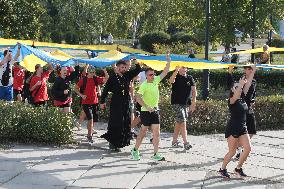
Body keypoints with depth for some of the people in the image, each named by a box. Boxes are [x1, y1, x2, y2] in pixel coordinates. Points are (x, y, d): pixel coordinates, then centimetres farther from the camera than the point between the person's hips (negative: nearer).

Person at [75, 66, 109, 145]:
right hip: (86, 102, -4)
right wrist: (81, 95, -12)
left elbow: (106, 79, -5)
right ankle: (90, 136, -6)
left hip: (94, 102, 4)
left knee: (94, 120, 11)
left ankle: (89, 134, 29)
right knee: (90, 119, -16)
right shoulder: (83, 79, -6)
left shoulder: (96, 79, 3)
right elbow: (76, 88, 2)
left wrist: (105, 71, -20)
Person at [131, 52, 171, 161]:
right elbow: (138, 98, -21)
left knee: (156, 133, 1)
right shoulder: (144, 85, -14)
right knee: (143, 132, 4)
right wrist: (148, 107, -28)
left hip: (155, 111, 6)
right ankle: (135, 150, 20)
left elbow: (165, 71, 9)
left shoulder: (156, 80, 5)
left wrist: (168, 60, -2)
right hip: (146, 111, -6)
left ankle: (155, 154, 3)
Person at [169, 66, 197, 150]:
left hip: (186, 104, 5)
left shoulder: (190, 78, 9)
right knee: (182, 122, -13)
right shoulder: (176, 77, -2)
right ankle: (185, 143, -16)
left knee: (178, 123, 13)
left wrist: (193, 102, -7)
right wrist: (176, 70, -41)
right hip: (177, 103, -5)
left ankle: (174, 141, 23)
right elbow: (171, 81, -27)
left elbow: (194, 91, 4)